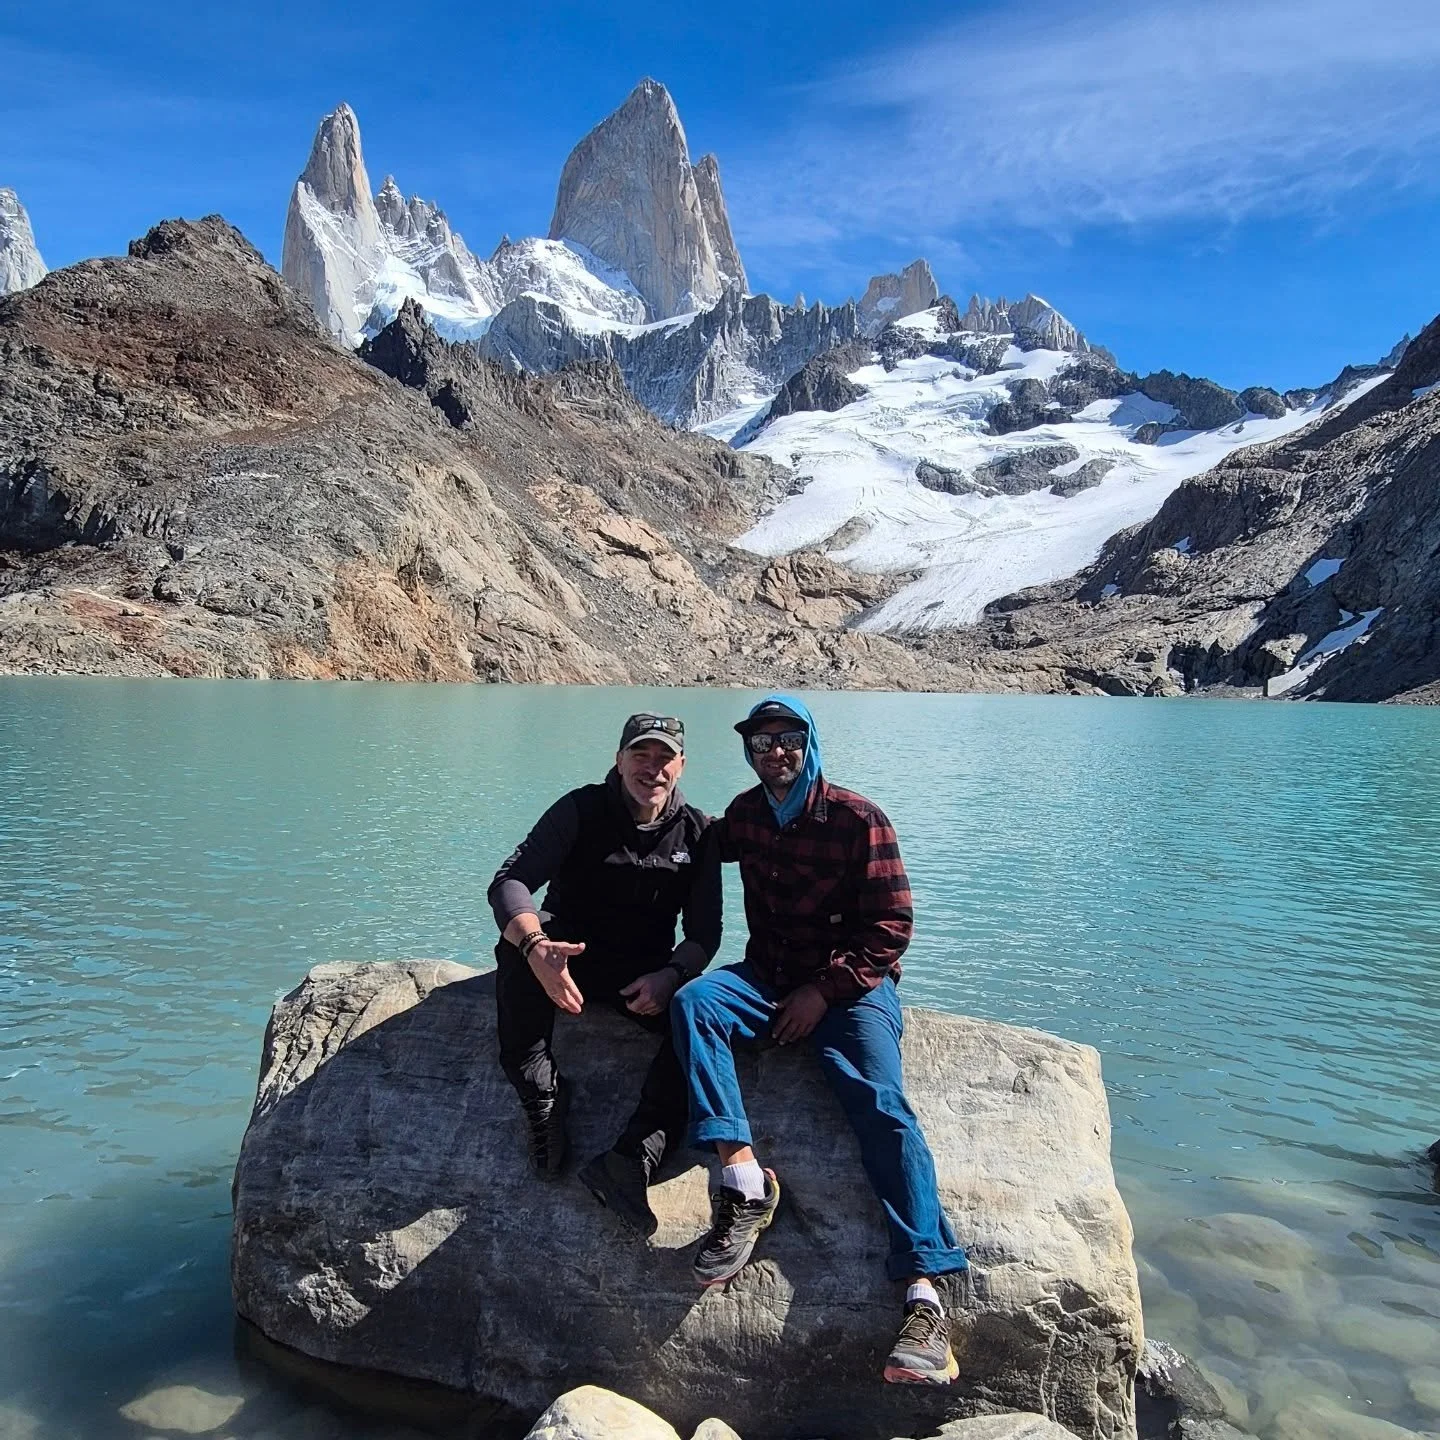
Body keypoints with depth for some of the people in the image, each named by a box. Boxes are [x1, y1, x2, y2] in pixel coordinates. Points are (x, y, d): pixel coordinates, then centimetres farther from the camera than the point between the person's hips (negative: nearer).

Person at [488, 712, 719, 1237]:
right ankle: (541, 1095, -25)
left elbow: (704, 933, -2)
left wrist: (669, 976, -25)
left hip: (648, 974, 2)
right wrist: (536, 946, -42)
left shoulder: (697, 833, -1)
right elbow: (508, 883, -21)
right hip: (570, 958, -1)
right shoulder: (581, 810, -8)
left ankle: (630, 1160, -33)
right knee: (518, 943, -33)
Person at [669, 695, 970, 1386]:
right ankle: (741, 1175, -36)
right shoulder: (747, 812, 10)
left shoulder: (858, 819, -6)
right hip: (766, 978, 4)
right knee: (692, 1001, -27)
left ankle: (924, 1291, -33)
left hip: (849, 985, -4)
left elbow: (890, 927, -7)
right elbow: (706, 843, 35)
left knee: (881, 1103, -27)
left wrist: (824, 991, -15)